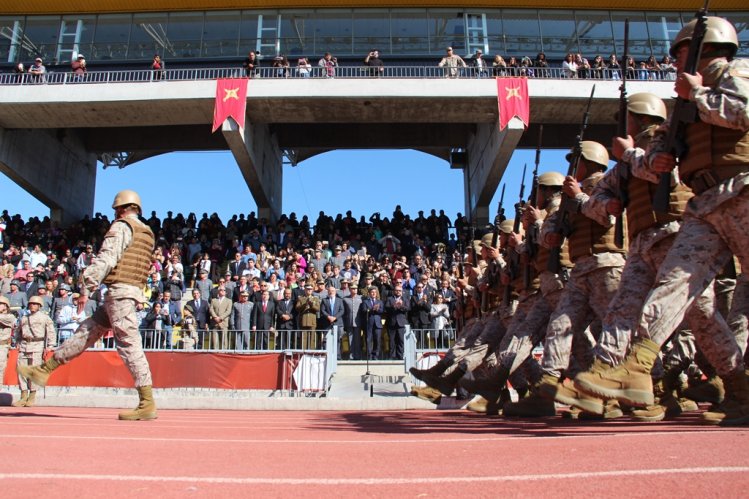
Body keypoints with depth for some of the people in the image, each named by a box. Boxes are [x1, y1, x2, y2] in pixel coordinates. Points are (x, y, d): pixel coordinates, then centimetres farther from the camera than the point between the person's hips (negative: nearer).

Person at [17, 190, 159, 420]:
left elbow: (106, 258, -15)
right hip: (133, 291, 9)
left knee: (129, 344, -11)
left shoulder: (122, 227, -5)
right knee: (87, 331, 15)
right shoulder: (146, 232, 21)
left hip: (119, 290, -9)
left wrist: (88, 287, -17)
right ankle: (44, 370, 25)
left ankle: (147, 404, -12)